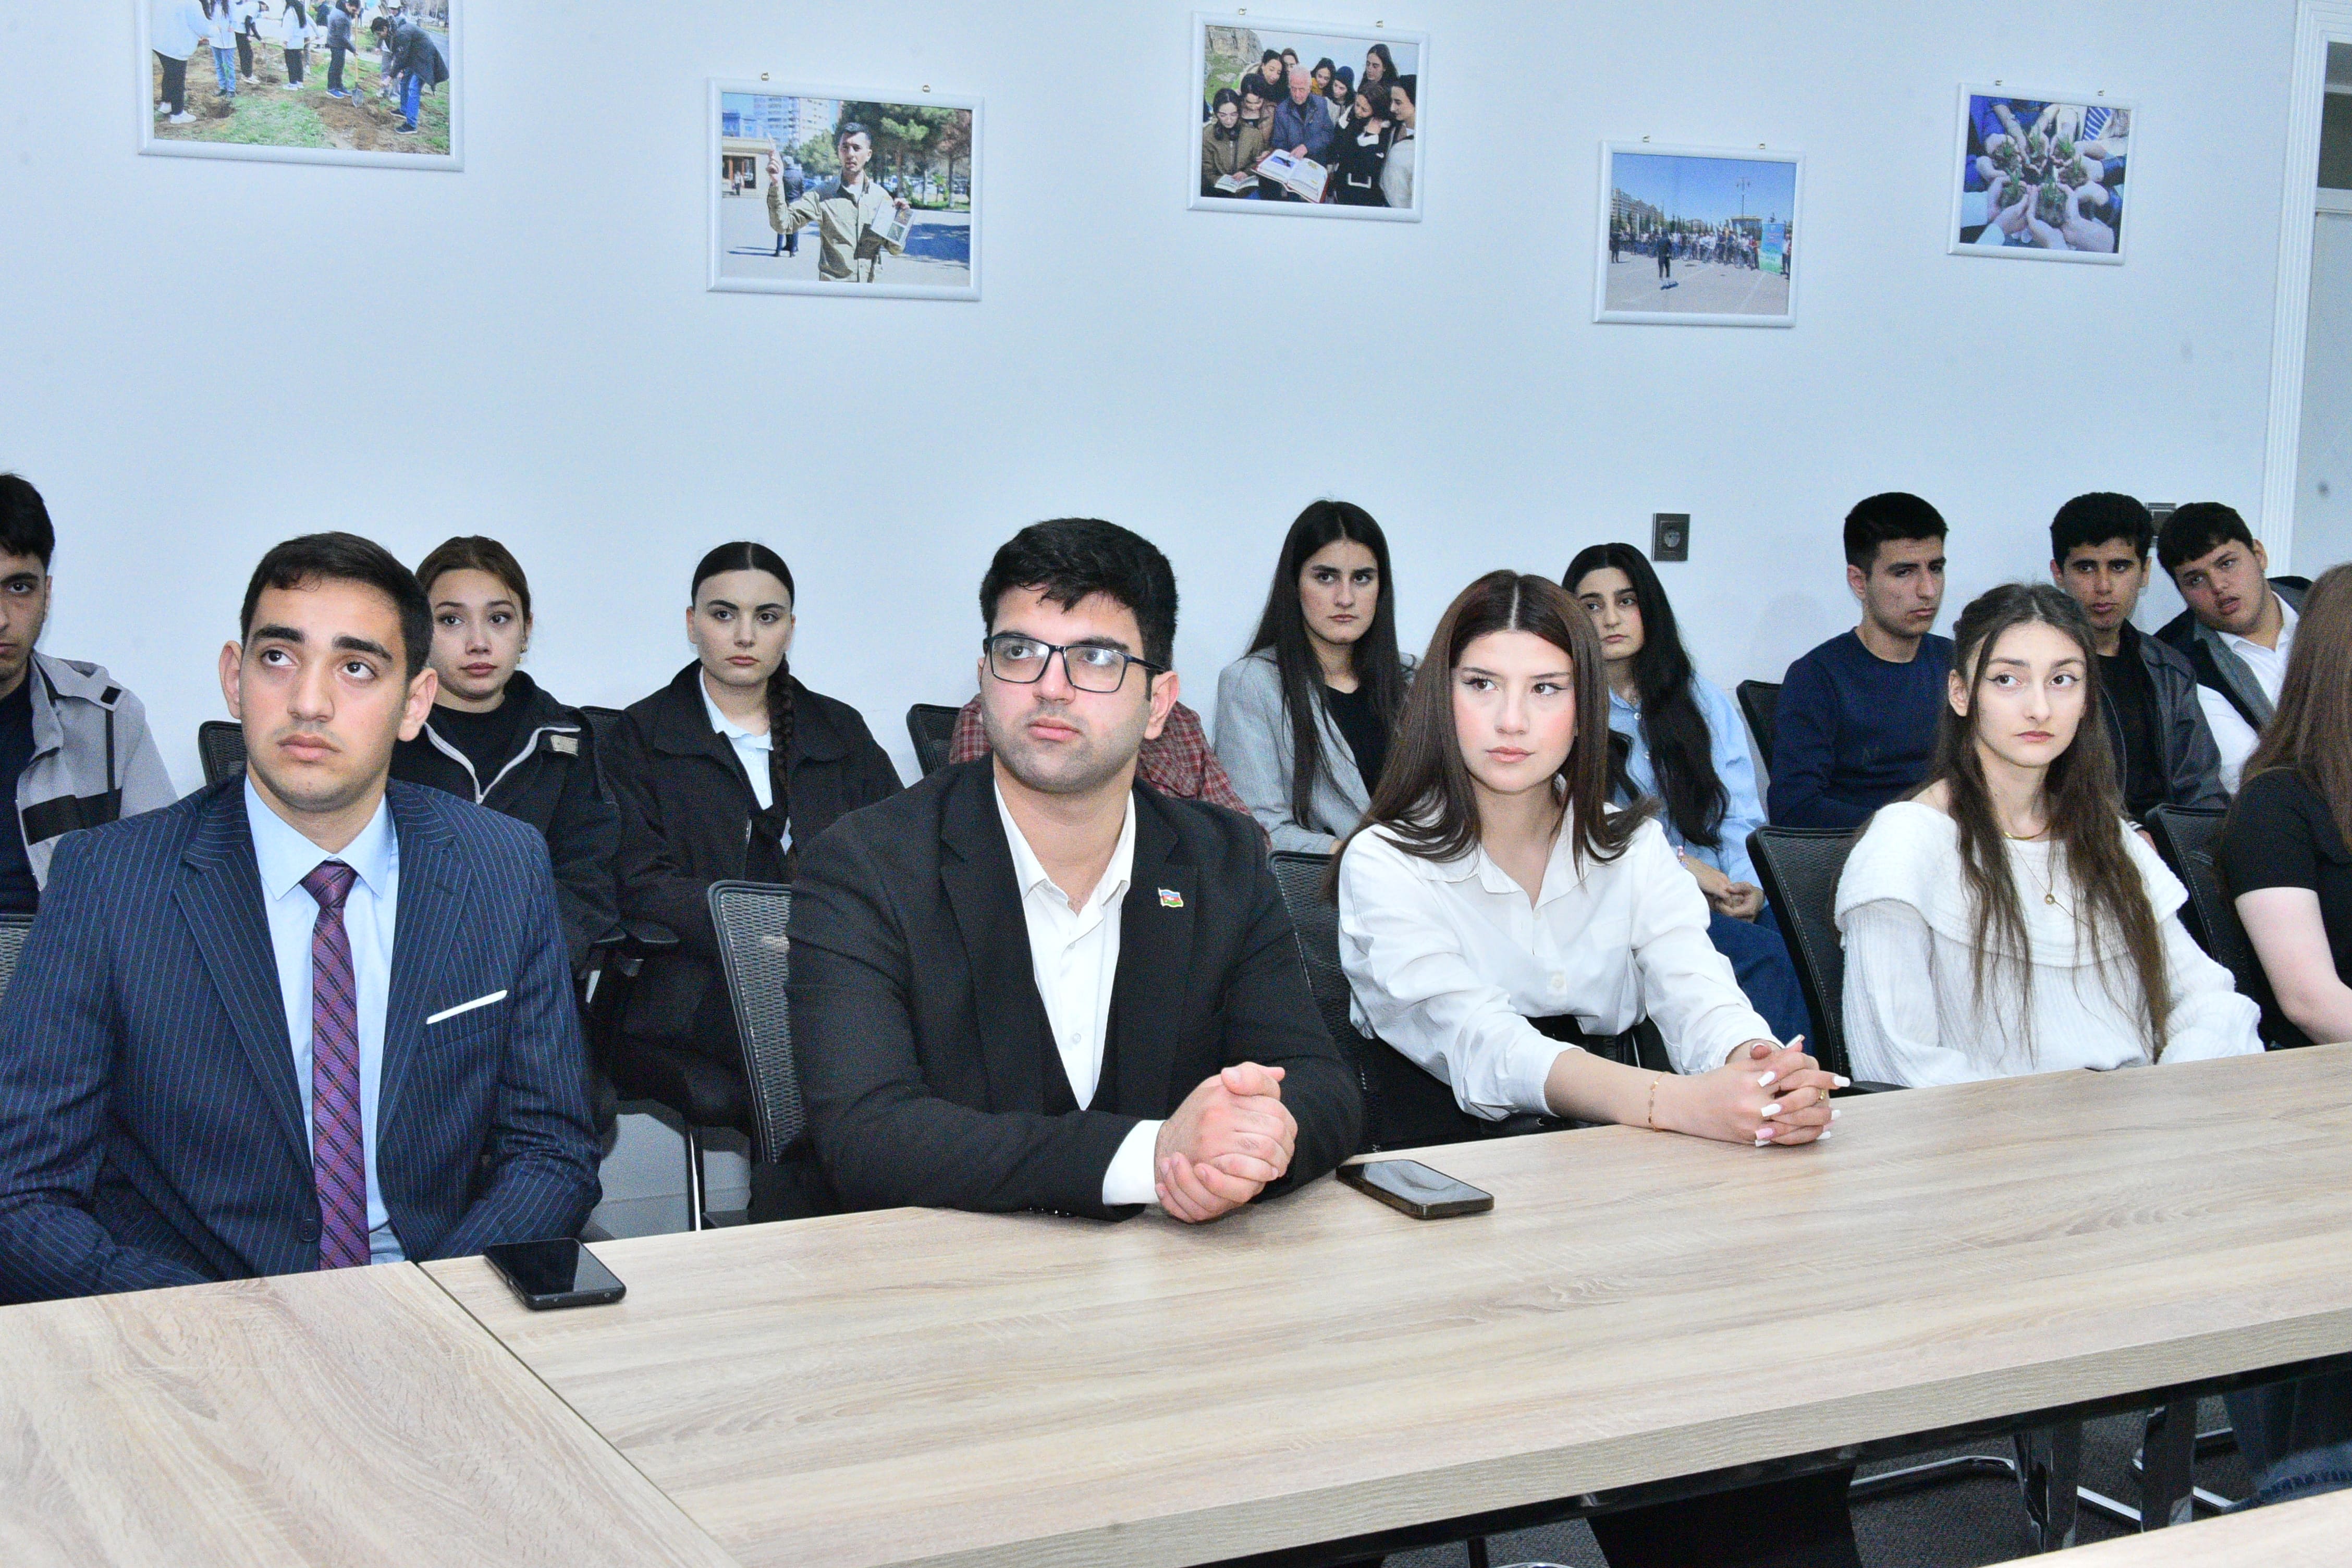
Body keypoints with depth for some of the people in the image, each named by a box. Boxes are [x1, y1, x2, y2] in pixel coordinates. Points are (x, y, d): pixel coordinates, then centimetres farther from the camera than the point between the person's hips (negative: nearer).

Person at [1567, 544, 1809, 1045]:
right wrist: (1679, 863, -11)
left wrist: (1750, 883, -9)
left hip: (1721, 891, 4)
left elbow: (1739, 813, 12)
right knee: (1765, 957, -32)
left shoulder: (1702, 698, 21)